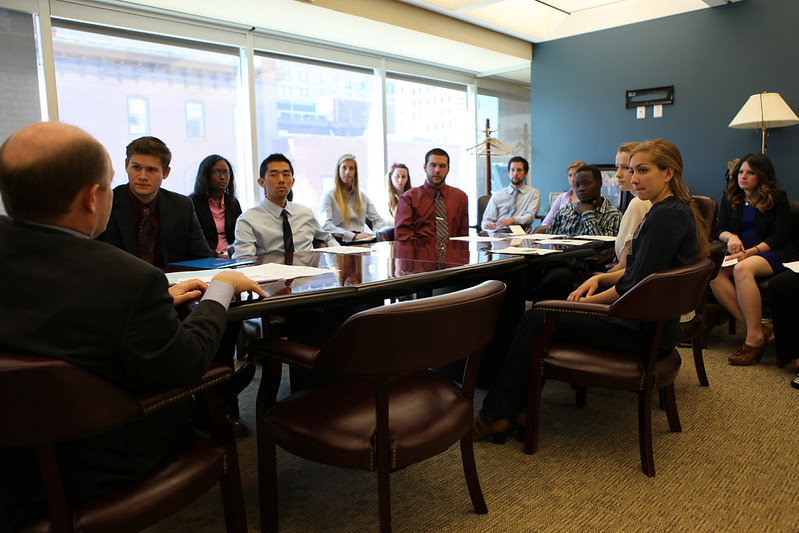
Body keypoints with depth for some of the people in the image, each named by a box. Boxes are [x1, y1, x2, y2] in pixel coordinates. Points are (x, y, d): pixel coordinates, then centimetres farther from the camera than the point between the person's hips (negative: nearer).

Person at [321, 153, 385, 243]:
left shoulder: (362, 197, 22)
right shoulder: (329, 196, 4)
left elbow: (379, 220, 20)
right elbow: (326, 226, -11)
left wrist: (374, 235, -4)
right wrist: (354, 236, -22)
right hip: (342, 242, -3)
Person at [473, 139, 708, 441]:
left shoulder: (665, 216, -20)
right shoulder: (677, 210, 13)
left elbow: (634, 286, -22)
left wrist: (589, 300, -8)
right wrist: (600, 278, 4)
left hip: (640, 328, -10)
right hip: (652, 319, 10)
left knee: (534, 320, -6)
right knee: (547, 308, 11)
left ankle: (496, 415, 6)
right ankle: (515, 407, 11)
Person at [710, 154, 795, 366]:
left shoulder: (777, 197, 3)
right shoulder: (730, 197, 17)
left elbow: (780, 237, -4)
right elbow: (720, 229, 11)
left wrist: (750, 252, -18)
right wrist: (731, 237, -14)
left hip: (773, 254, -4)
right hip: (741, 253, 4)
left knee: (742, 269, -39)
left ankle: (755, 338, -31)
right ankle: (758, 329, -28)